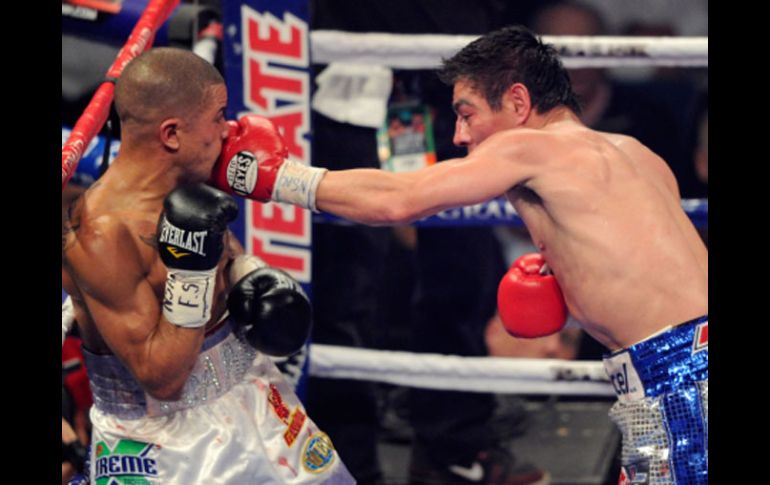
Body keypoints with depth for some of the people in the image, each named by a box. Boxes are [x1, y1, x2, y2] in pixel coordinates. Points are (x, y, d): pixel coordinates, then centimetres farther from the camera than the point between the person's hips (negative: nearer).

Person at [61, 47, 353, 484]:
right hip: (160, 445, -7)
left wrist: (251, 273, -1)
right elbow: (163, 379, -25)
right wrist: (190, 266, -32)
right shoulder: (100, 235, -27)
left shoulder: (190, 184, -5)